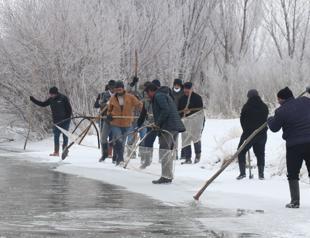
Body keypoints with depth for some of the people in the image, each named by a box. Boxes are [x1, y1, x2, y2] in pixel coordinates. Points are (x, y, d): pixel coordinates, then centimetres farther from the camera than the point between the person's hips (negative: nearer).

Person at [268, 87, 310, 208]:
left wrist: (270, 120, 25)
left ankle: (295, 201, 6)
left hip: (294, 145, -4)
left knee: (293, 174, 9)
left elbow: (274, 128, 3)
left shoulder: (281, 111, -9)